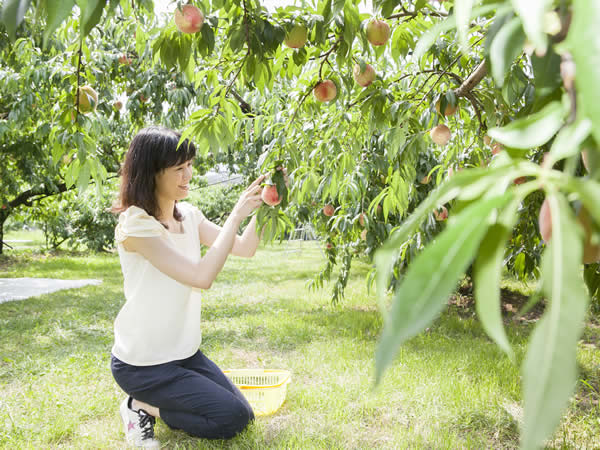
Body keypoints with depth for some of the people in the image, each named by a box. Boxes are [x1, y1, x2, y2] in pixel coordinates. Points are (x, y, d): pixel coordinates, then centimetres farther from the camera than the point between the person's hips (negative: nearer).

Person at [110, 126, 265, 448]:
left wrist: (261, 206, -16)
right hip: (143, 363, -8)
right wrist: (237, 214, -28)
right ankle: (140, 407, 6)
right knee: (232, 418, -9)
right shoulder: (135, 223, -23)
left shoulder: (189, 215, 2)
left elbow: (244, 248, 0)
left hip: (184, 352, 8)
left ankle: (149, 404, 20)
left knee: (243, 415, 9)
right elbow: (202, 276, -31)